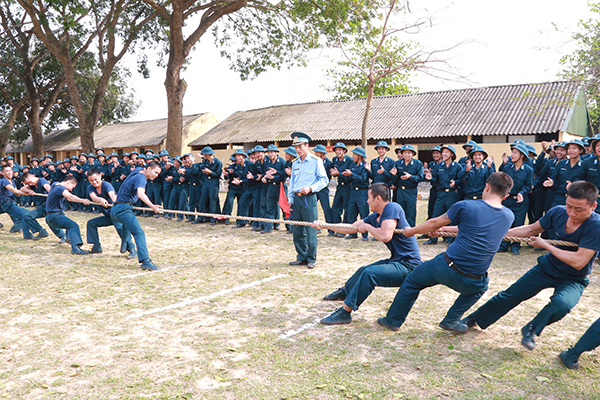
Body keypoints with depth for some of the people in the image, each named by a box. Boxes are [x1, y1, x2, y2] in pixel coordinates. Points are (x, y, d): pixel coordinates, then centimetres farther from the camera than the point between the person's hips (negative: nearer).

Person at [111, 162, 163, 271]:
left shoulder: (138, 171, 14)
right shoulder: (141, 178, -16)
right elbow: (140, 193, -36)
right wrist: (152, 206, -46)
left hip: (115, 210, 11)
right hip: (123, 209, -11)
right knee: (139, 233, -21)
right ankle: (145, 261, -34)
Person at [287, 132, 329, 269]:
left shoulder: (316, 161, -3)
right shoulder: (295, 163, 15)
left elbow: (324, 180, -4)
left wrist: (310, 188, -17)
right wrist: (290, 199, 14)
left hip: (309, 199, -6)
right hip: (296, 199, 6)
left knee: (310, 231, -3)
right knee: (297, 231, 9)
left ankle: (311, 259, 9)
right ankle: (301, 257, 20)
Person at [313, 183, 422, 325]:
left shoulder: (392, 208, -19)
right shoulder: (375, 217, 8)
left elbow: (385, 236, -31)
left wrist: (367, 227, -13)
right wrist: (323, 225, 15)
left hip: (408, 265, -10)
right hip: (396, 261, 10)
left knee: (370, 273, -26)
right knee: (363, 270, 23)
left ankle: (345, 312, -19)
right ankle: (344, 291, 52)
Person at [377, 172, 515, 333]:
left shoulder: (465, 206, -7)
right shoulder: (509, 216, 6)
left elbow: (434, 224, 6)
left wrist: (411, 231, 23)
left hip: (446, 267, -3)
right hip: (471, 283, 3)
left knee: (412, 282, 23)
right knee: (481, 286, 39)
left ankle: (393, 321, 34)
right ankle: (452, 320, 28)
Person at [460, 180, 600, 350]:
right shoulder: (558, 212, -14)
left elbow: (578, 262, -32)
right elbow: (530, 230, 3)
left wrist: (545, 245, -23)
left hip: (573, 279, -4)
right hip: (547, 267, 4)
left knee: (562, 303, -34)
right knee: (510, 295, 5)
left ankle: (531, 329, -5)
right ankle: (476, 318, 27)